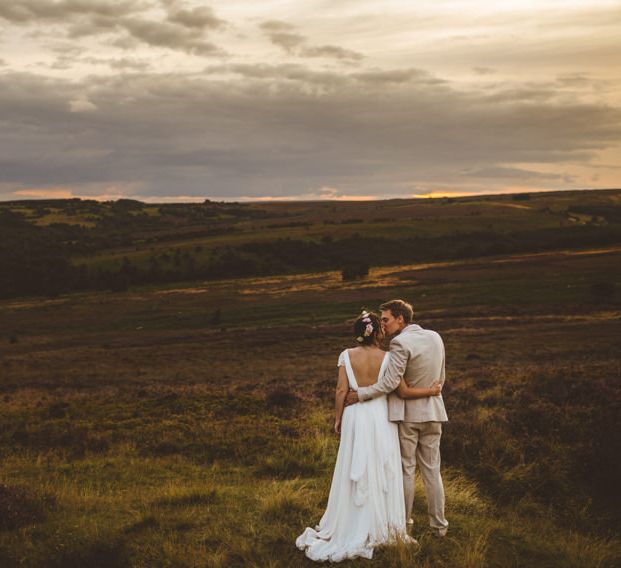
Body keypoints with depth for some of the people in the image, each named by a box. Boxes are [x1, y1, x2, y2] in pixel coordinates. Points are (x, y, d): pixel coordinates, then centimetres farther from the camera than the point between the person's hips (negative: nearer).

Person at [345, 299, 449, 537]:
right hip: (432, 412, 6)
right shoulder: (435, 337, 4)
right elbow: (441, 377, 12)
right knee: (432, 469, 12)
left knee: (406, 469, 6)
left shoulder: (400, 343, -18)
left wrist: (360, 394, -14)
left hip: (406, 414, -6)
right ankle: (438, 524, 16)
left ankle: (404, 522, 17)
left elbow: (390, 382, -21)